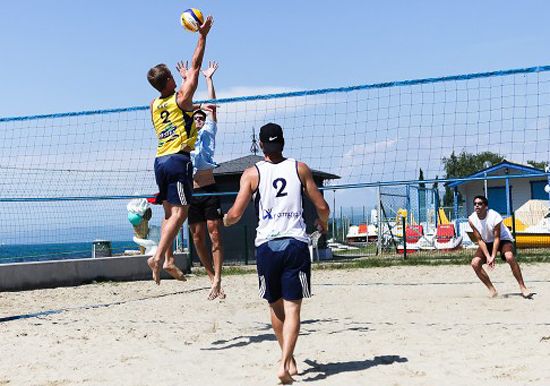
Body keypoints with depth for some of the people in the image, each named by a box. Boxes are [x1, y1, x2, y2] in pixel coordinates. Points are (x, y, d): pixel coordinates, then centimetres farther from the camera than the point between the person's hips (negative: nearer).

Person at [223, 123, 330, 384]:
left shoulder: (252, 173, 2)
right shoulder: (300, 168, 5)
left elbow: (235, 214, -3)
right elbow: (322, 207, 5)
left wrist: (225, 220, 20)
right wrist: (322, 223, 27)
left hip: (266, 244, 1)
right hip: (296, 242, 0)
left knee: (276, 306, 18)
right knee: (292, 307, 0)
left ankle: (289, 360, 31)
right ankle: (285, 363, -14)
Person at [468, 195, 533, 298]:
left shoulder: (494, 216, -28)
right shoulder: (472, 219, -18)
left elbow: (497, 238, -24)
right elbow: (480, 240, -14)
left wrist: (493, 257, -31)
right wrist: (487, 256, -23)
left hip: (503, 239, -4)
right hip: (486, 242, 4)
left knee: (509, 257, -33)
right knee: (475, 263, -16)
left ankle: (522, 288, -24)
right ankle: (492, 290, -2)